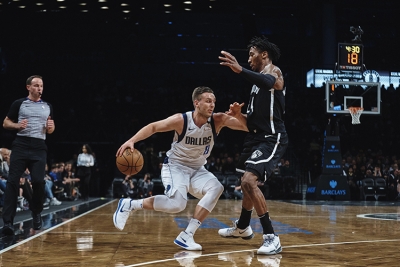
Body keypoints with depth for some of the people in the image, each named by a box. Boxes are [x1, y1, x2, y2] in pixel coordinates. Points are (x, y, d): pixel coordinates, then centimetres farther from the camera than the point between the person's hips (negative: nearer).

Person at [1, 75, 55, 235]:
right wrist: (17, 126, -12)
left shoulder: (47, 107, 16)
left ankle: (36, 213, 21)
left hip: (39, 148, 2)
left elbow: (50, 130, 23)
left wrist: (51, 127, 0)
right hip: (21, 145, -2)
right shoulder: (19, 104, 6)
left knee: (38, 181, -7)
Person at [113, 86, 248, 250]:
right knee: (177, 204, -28)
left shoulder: (218, 120, -13)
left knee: (216, 188, -24)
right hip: (175, 166, -4)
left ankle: (186, 235, -20)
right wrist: (132, 140, -21)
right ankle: (129, 204, -8)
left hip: (197, 169, 5)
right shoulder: (181, 120, -19)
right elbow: (153, 127, -9)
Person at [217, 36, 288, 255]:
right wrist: (240, 116, 4)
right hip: (256, 137, 10)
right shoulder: (260, 79, 19)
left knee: (249, 181, -25)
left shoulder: (273, 71, -10)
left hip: (272, 138, -10)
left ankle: (271, 237, -20)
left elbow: (268, 82, -40)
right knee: (247, 183, 24)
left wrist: (240, 70, -55)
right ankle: (242, 227, 46)